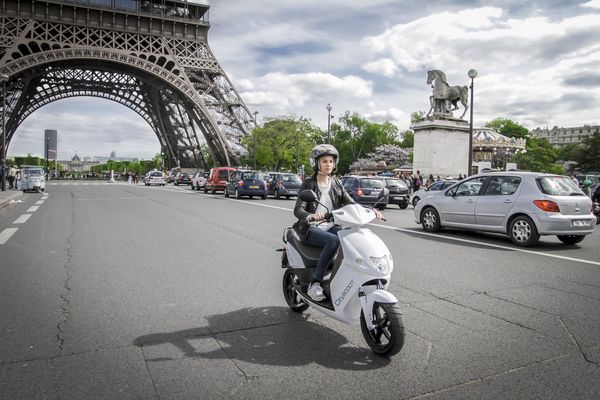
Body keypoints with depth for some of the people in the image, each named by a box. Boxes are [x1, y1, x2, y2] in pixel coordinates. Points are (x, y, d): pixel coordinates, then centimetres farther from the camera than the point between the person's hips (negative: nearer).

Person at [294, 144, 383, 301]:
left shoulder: (336, 183, 12)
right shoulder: (308, 183, -3)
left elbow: (350, 203, 7)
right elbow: (298, 209, -13)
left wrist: (370, 210, -11)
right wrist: (311, 216, -35)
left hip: (331, 226, 5)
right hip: (311, 228, -4)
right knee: (333, 241, -34)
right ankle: (314, 284, -27)